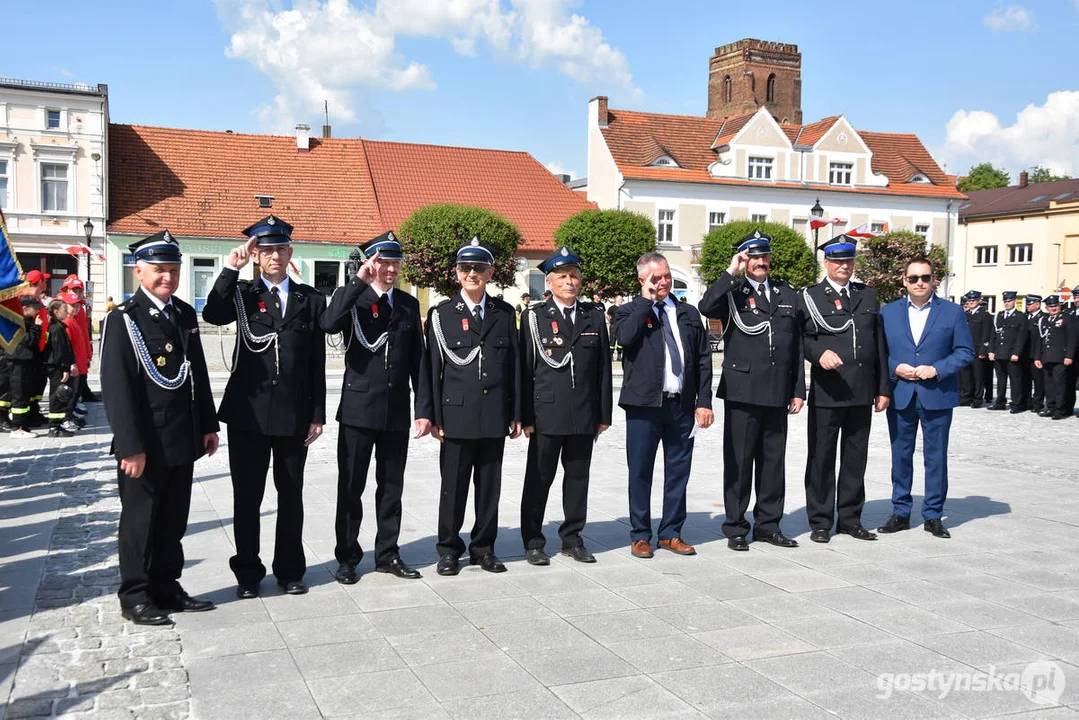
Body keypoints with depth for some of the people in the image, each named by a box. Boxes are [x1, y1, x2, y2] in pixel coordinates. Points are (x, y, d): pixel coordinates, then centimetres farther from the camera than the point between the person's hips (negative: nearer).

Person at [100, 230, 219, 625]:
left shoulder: (186, 314, 10)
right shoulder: (123, 319, -11)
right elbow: (116, 388, -16)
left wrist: (208, 425, 14)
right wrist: (130, 446, -19)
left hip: (182, 442, 7)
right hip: (146, 444, -6)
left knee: (173, 521, 15)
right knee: (140, 521, 6)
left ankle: (166, 588, 27)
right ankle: (135, 596, 18)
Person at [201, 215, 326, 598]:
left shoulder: (311, 300, 7)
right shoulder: (242, 293, 4)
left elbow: (317, 362, 6)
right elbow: (212, 315, -19)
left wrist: (317, 415, 3)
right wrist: (232, 268, -20)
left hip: (294, 415, 1)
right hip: (248, 413, -1)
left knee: (291, 496, 11)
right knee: (247, 497, 7)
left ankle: (290, 570, 24)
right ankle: (248, 573, 20)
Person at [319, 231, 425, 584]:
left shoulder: (409, 304, 10)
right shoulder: (351, 297, -2)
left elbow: (417, 358, 10)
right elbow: (328, 324, -24)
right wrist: (359, 282, -23)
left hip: (397, 411, 4)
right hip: (359, 408, -3)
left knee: (391, 486, 12)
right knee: (350, 487, 4)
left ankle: (387, 554, 23)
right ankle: (347, 558, 16)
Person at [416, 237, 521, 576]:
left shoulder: (505, 313, 9)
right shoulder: (442, 314, 2)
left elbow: (514, 365, 9)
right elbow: (430, 368, 0)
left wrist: (516, 414, 6)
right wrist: (428, 414, -6)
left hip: (495, 416, 2)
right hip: (456, 414, -2)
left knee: (489, 486, 9)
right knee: (453, 486, 5)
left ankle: (483, 547, 21)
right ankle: (449, 549, 17)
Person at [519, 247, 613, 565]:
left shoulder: (595, 316, 10)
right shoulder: (534, 317, 1)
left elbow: (603, 367, 9)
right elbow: (525, 369, -2)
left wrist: (604, 413, 5)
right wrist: (526, 417, -7)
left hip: (584, 416, 3)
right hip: (547, 414, -3)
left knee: (578, 476, 10)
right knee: (539, 477, 4)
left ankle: (572, 538, 22)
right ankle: (533, 542, 14)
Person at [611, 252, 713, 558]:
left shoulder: (688, 314, 14)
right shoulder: (629, 312, 3)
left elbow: (703, 359, 11)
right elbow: (624, 337, -20)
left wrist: (704, 401, 2)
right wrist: (646, 300, -11)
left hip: (682, 406, 4)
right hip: (644, 405, -3)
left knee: (679, 471, 8)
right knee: (640, 472, 3)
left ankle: (671, 533, 20)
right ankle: (640, 535, 14)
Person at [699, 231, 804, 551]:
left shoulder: (786, 293, 14)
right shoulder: (732, 292, 0)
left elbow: (797, 345, 15)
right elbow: (706, 308, -23)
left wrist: (798, 390, 11)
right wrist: (731, 273, -18)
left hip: (777, 394, 4)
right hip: (742, 391, -4)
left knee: (773, 462, 10)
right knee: (739, 462, 3)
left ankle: (768, 525, 22)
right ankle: (736, 528, 12)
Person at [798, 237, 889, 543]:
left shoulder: (868, 295, 15)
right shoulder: (810, 296, 2)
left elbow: (879, 344, 15)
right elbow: (802, 338, -8)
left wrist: (883, 388, 11)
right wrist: (820, 353, -29)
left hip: (862, 392, 4)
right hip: (826, 392, -4)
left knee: (856, 458, 11)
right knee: (821, 458, 3)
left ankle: (850, 518, 22)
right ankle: (820, 522, 12)